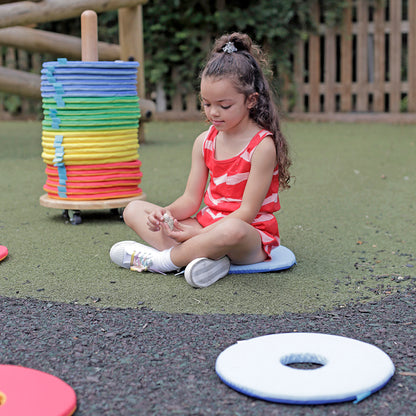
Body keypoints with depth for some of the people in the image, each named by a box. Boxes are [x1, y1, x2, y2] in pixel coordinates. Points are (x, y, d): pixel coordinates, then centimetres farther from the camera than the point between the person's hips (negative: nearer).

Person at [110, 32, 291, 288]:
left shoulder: (262, 145, -13)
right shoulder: (204, 142, 7)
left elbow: (247, 211, -17)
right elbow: (191, 199, 7)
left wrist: (198, 233, -24)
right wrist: (166, 214, -15)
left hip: (253, 236, -7)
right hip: (208, 225, 7)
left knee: (231, 231, -45)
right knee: (134, 210, -1)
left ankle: (162, 259, -19)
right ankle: (205, 256, -25)